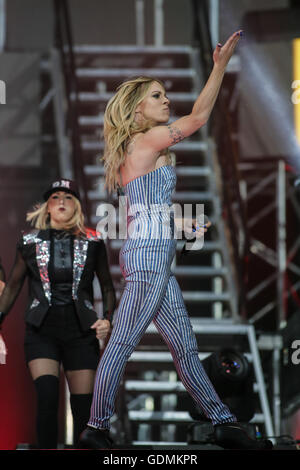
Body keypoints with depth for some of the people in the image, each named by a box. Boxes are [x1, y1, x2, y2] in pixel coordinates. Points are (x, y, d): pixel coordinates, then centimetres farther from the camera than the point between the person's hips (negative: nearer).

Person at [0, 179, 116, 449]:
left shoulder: (93, 243, 5)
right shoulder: (30, 242, 6)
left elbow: (107, 287, 14)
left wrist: (107, 319, -2)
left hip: (81, 332, 1)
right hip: (42, 331, -1)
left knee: (83, 406, -3)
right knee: (47, 396, -20)